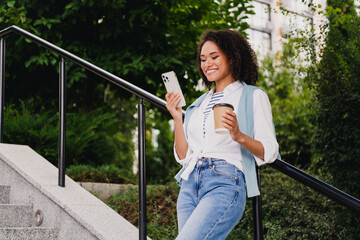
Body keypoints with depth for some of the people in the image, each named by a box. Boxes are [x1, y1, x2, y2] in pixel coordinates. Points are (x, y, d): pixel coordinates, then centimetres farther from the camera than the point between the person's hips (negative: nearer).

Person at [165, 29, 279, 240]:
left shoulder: (253, 96, 7)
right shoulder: (199, 103, 22)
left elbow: (270, 152, -2)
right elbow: (183, 156, 17)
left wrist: (239, 136, -19)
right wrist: (177, 119, 6)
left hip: (225, 183, -6)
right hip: (190, 184, 6)